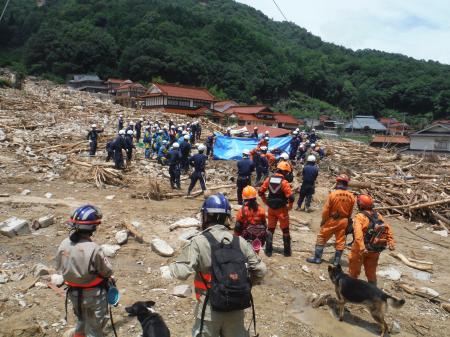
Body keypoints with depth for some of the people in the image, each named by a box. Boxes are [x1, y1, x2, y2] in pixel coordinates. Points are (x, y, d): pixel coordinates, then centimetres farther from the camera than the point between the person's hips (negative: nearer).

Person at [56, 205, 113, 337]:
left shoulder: (64, 244, -13)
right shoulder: (93, 249, -31)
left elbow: (59, 268, 2)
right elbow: (108, 271, -19)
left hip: (74, 292, 6)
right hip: (93, 294, -5)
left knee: (81, 319, 32)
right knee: (94, 326, 17)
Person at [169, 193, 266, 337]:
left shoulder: (199, 242, -17)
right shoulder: (240, 241, -5)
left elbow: (182, 272, -23)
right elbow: (260, 270, -1)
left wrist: (172, 266, -1)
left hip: (210, 310, -3)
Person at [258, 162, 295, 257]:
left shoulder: (269, 179, -2)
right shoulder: (284, 182, -17)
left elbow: (261, 192, 4)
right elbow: (291, 197, -23)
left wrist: (266, 202, 12)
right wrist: (289, 206, -5)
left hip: (271, 209, 4)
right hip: (281, 209, -4)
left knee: (270, 229, 16)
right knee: (285, 230, 11)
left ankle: (268, 250, 21)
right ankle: (287, 251, 19)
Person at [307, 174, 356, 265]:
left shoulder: (333, 194, -17)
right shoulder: (351, 196, -6)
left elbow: (326, 210, -13)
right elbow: (350, 212, 4)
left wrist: (323, 220, 0)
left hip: (332, 220, -3)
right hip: (343, 221, 3)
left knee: (322, 237, 9)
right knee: (340, 240, 13)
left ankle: (317, 258, 12)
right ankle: (337, 260, 20)